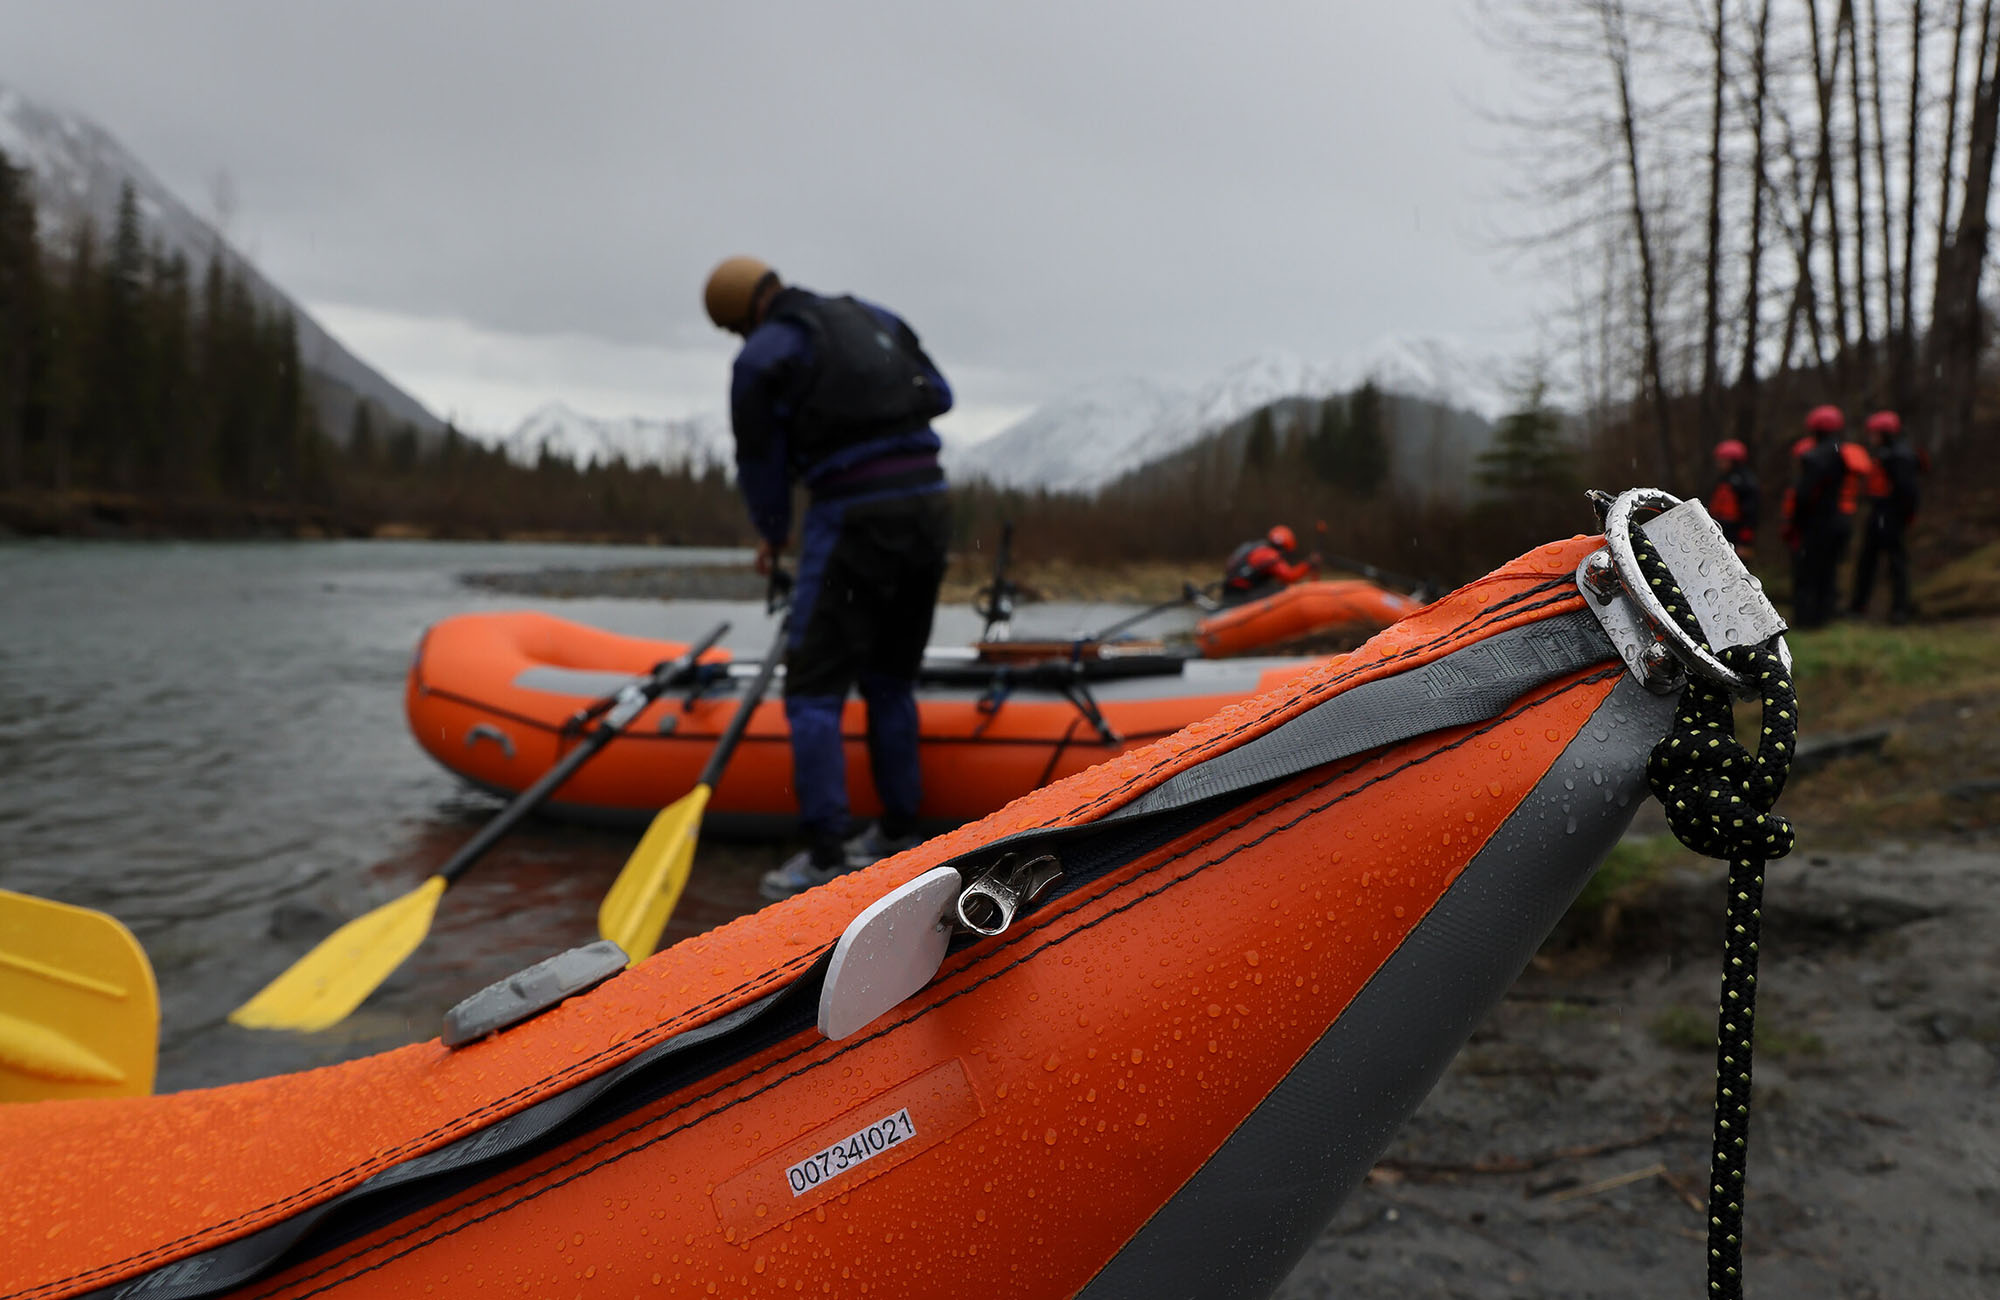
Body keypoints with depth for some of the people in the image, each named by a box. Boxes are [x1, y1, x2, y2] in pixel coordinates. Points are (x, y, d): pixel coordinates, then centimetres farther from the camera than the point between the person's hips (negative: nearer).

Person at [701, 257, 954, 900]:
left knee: (814, 687, -2)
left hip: (854, 518, -7)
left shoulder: (761, 357, -1)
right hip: (929, 504, 7)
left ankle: (826, 855, -6)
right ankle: (899, 834, 25)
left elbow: (761, 461, 5)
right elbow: (940, 394, 18)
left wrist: (773, 534, 21)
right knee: (891, 679, 18)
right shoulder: (875, 319, 16)